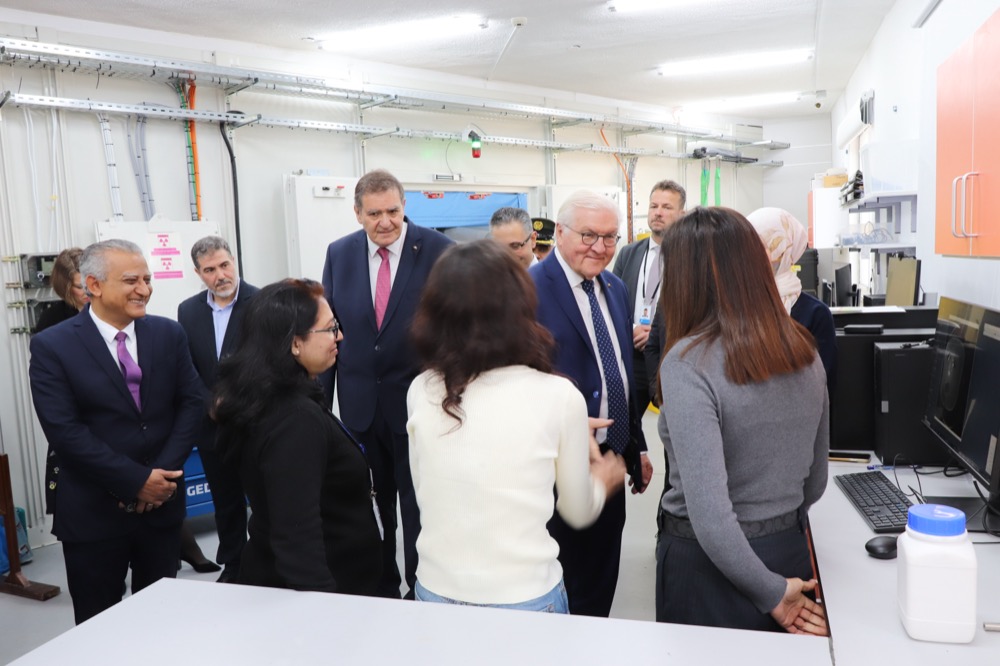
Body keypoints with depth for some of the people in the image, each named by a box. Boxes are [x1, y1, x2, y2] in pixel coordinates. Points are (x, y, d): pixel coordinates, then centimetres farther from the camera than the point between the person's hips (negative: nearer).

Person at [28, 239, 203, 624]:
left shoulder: (169, 334, 3)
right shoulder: (52, 346, -8)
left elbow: (191, 403, 1)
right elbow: (64, 430, -14)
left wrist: (164, 473, -11)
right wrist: (136, 480, -17)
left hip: (162, 501, 3)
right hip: (93, 513, -3)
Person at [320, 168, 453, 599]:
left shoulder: (437, 250, -10)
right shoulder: (339, 254, 2)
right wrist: (320, 401, 5)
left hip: (418, 399, -3)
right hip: (360, 402, 3)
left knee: (417, 503, 10)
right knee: (372, 502, 16)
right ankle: (380, 587, 34)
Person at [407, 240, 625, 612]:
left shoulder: (420, 392, -7)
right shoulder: (559, 396, -15)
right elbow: (579, 513, -2)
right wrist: (603, 479, 21)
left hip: (436, 594, 3)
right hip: (524, 600, -2)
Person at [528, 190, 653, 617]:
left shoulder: (615, 288, 9)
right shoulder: (529, 289, -16)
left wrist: (638, 447, 17)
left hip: (613, 458, 7)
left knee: (601, 581, 21)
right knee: (563, 580, 10)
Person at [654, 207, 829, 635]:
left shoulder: (689, 362, -23)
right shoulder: (804, 351, -1)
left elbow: (710, 513, -28)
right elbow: (815, 480, 10)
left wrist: (772, 592, -14)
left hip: (711, 563, -6)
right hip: (791, 554, 6)